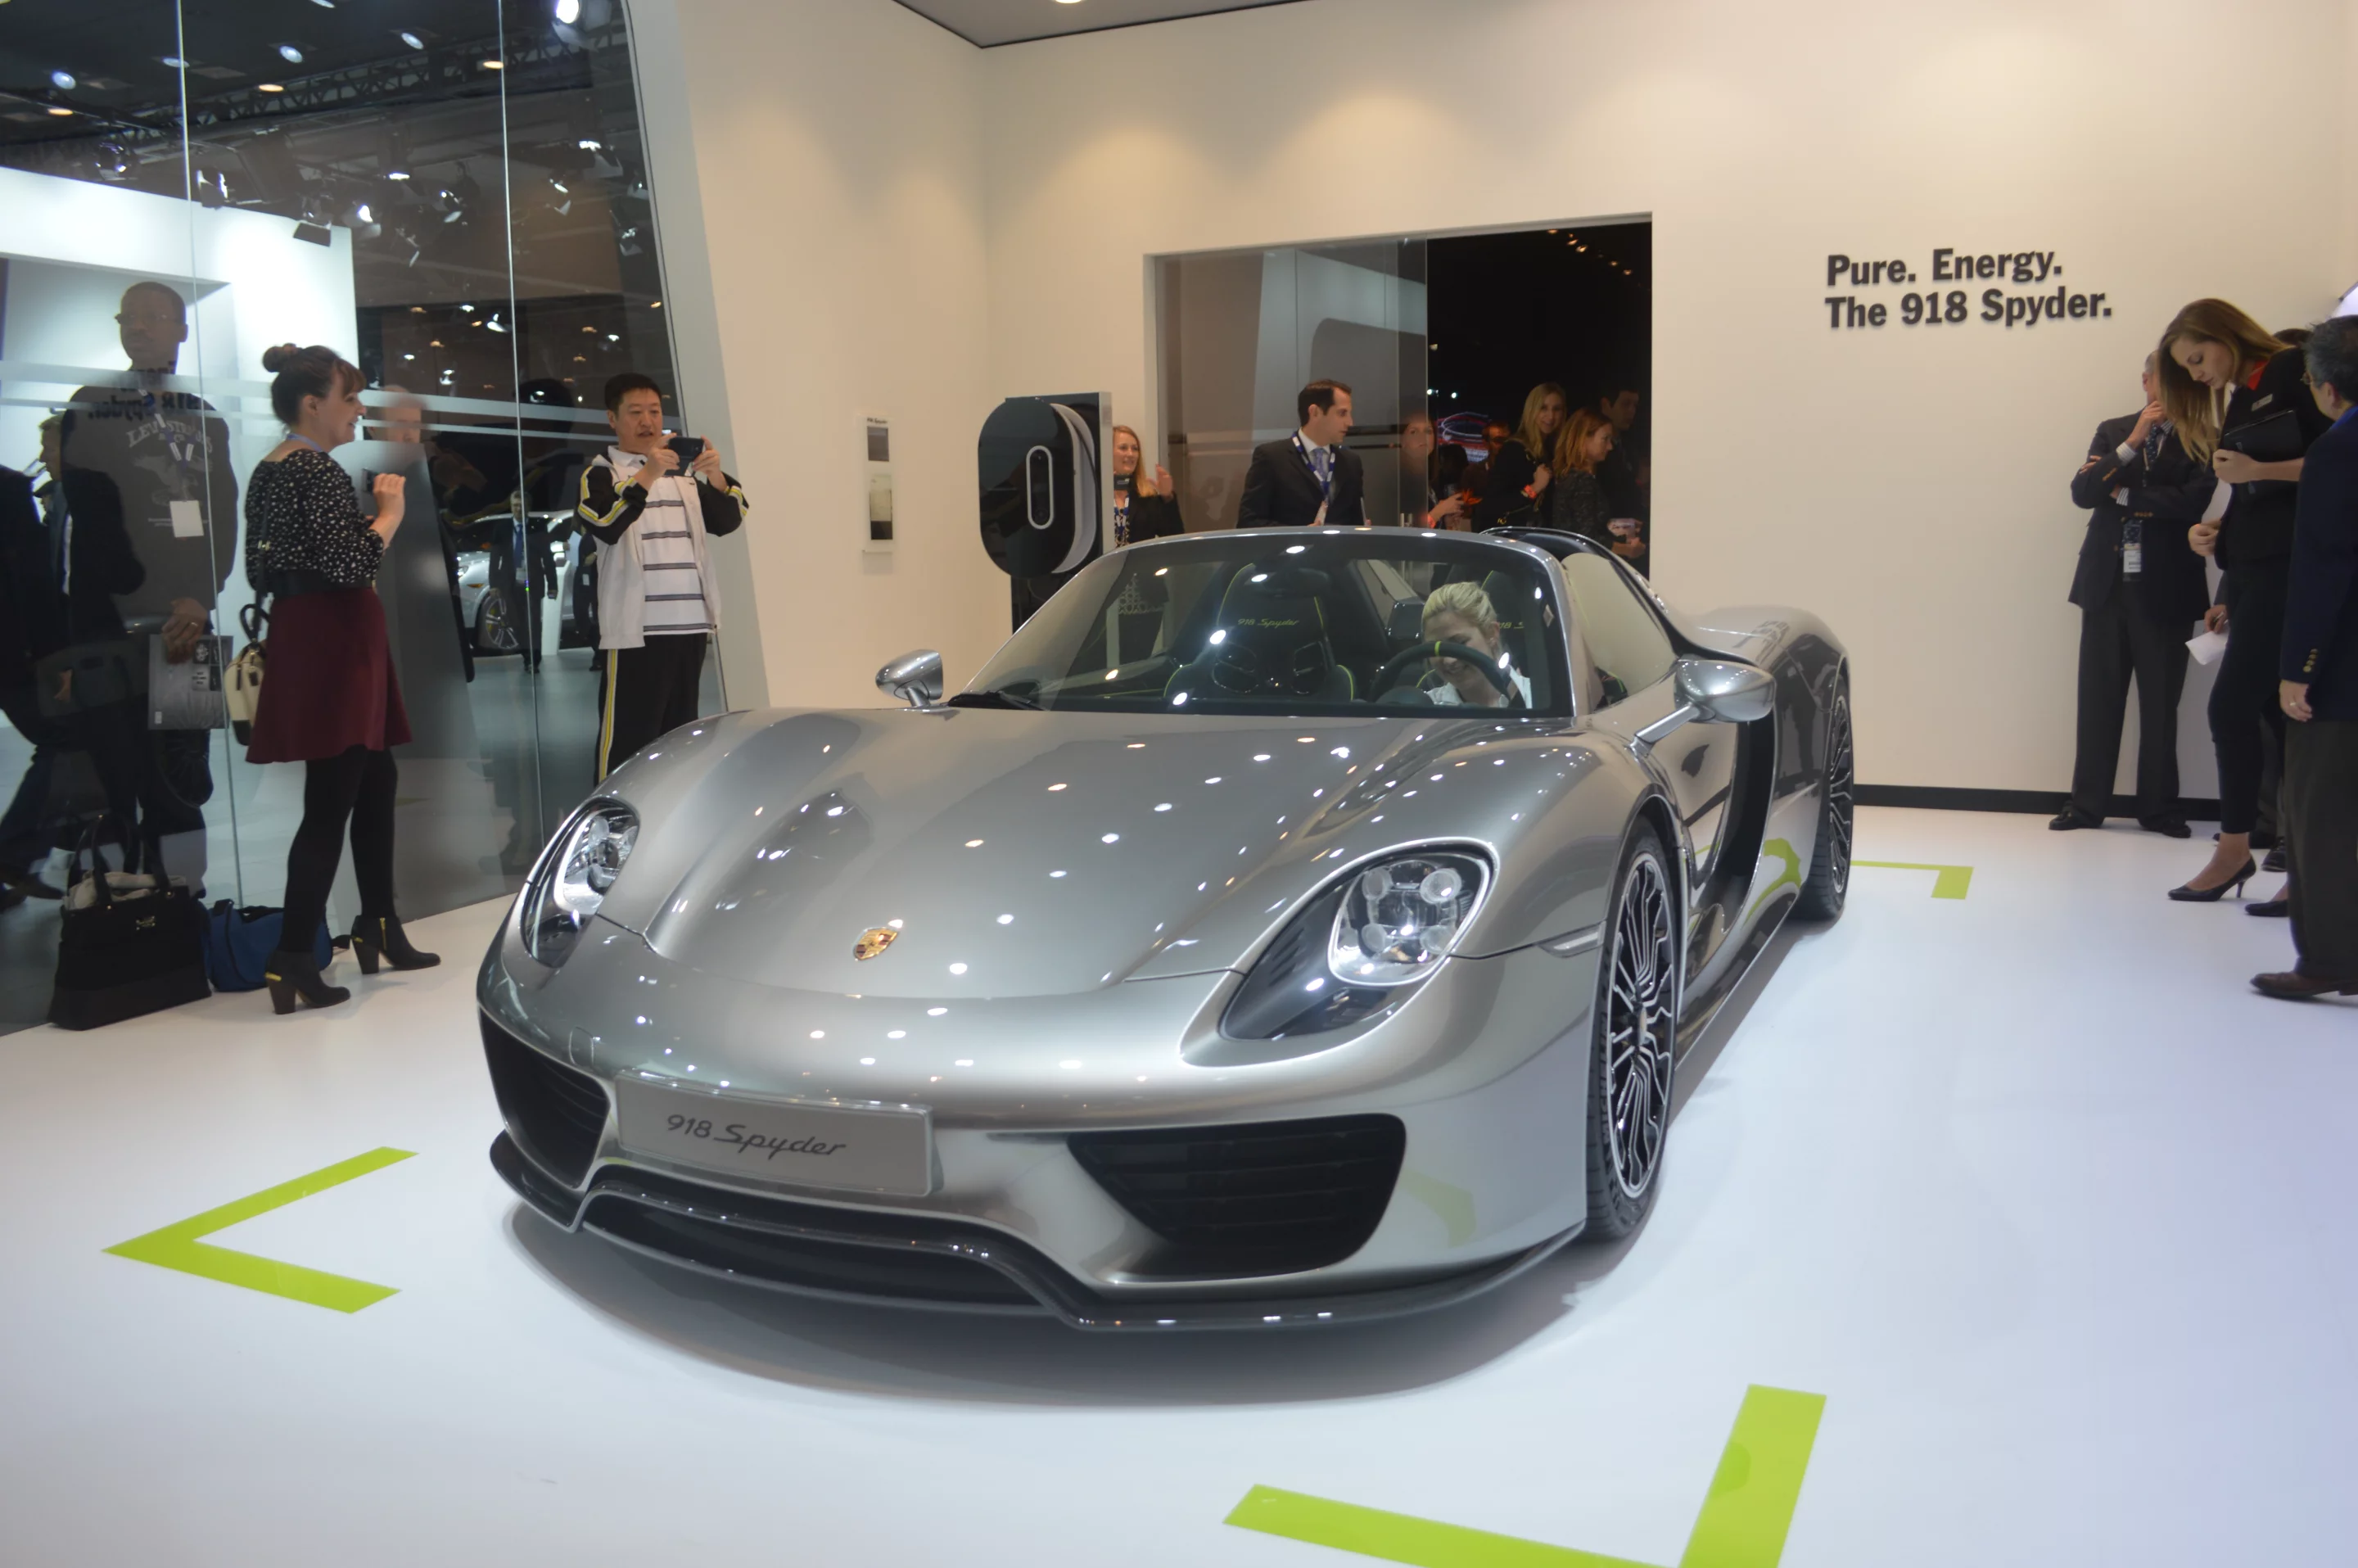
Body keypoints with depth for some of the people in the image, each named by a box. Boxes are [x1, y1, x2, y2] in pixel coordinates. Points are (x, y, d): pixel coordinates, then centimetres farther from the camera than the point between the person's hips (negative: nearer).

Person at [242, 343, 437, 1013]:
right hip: (335, 642, -10)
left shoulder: (267, 471, 15)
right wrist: (389, 514, -8)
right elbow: (349, 564, -22)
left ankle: (377, 925, 25)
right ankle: (293, 959, -6)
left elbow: (260, 570, 18)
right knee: (332, 801, -8)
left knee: (374, 779, 17)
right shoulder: (318, 470, -13)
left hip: (299, 639, 10)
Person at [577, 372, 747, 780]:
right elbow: (604, 526, -18)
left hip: (691, 625, 6)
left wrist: (715, 476, -11)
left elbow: (727, 521, 8)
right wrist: (647, 476, -29)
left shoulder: (683, 471, 20)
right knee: (627, 737, -9)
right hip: (636, 628, -6)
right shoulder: (602, 472, 1)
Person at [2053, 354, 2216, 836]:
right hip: (2106, 584, 2)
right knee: (2097, 701, 3)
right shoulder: (2113, 432, 10)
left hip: (2165, 590, -2)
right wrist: (2131, 444, -12)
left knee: (2160, 704, 2)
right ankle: (2087, 804, 9)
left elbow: (2192, 500, -12)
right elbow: (2082, 493, -3)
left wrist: (2120, 492, -5)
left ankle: (2159, 809, 12)